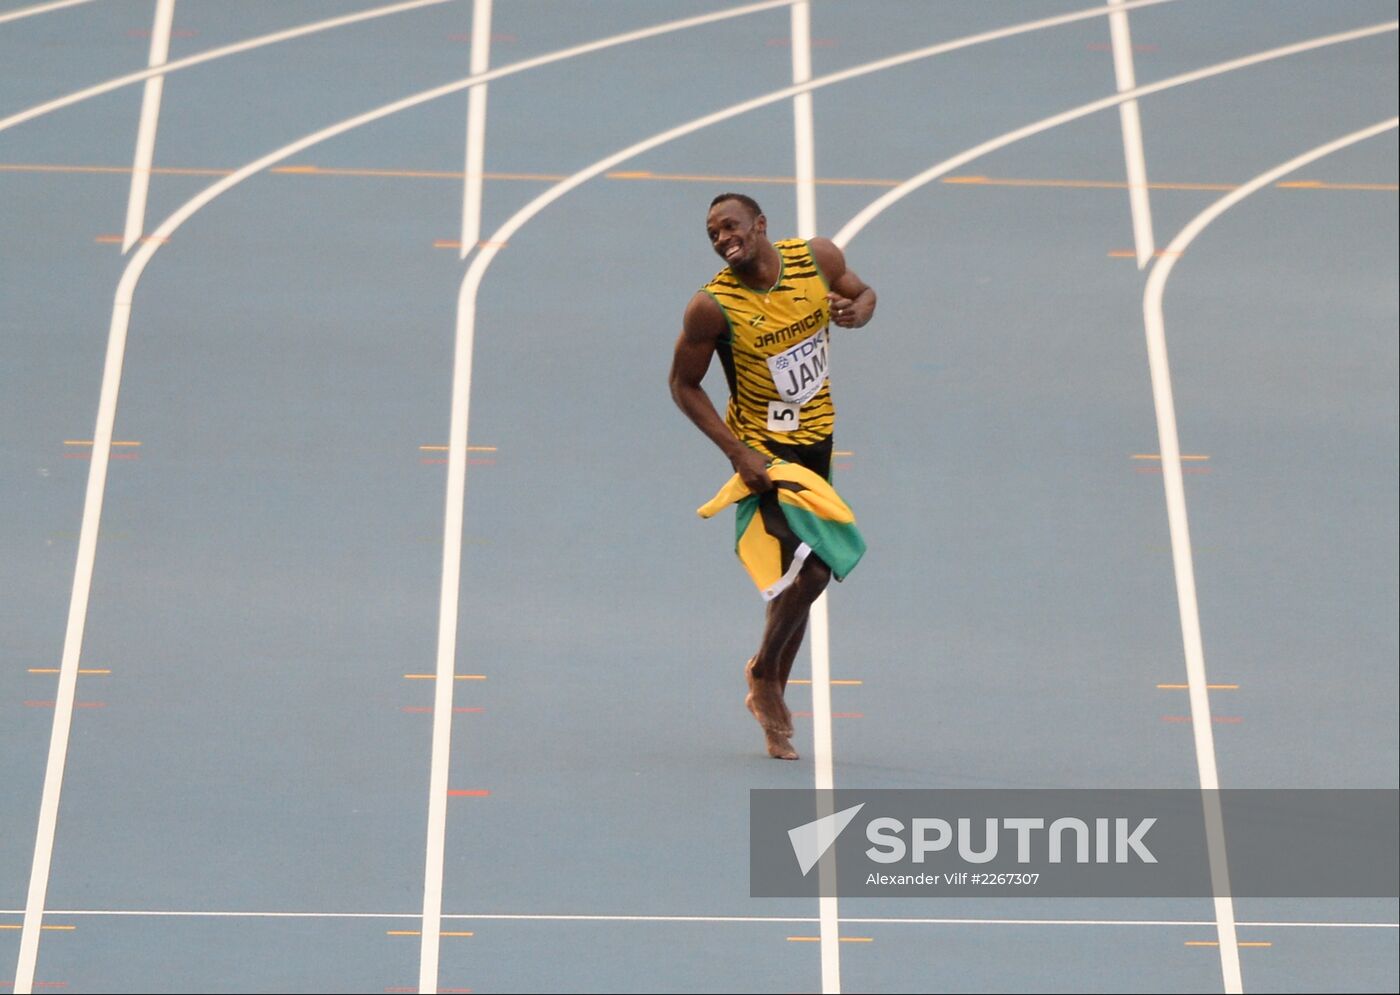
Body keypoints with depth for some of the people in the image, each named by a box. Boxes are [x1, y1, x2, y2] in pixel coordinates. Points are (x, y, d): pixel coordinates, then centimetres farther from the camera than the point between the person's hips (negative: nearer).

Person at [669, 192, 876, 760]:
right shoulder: (712, 306, -19)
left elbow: (863, 293, 11)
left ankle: (770, 690, 33)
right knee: (811, 571, -14)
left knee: (807, 570, 14)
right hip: (763, 449, -6)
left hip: (816, 437, 6)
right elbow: (683, 385, -10)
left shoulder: (818, 258, -8)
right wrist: (738, 453, -18)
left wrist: (857, 310, -15)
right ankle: (765, 675, 13)